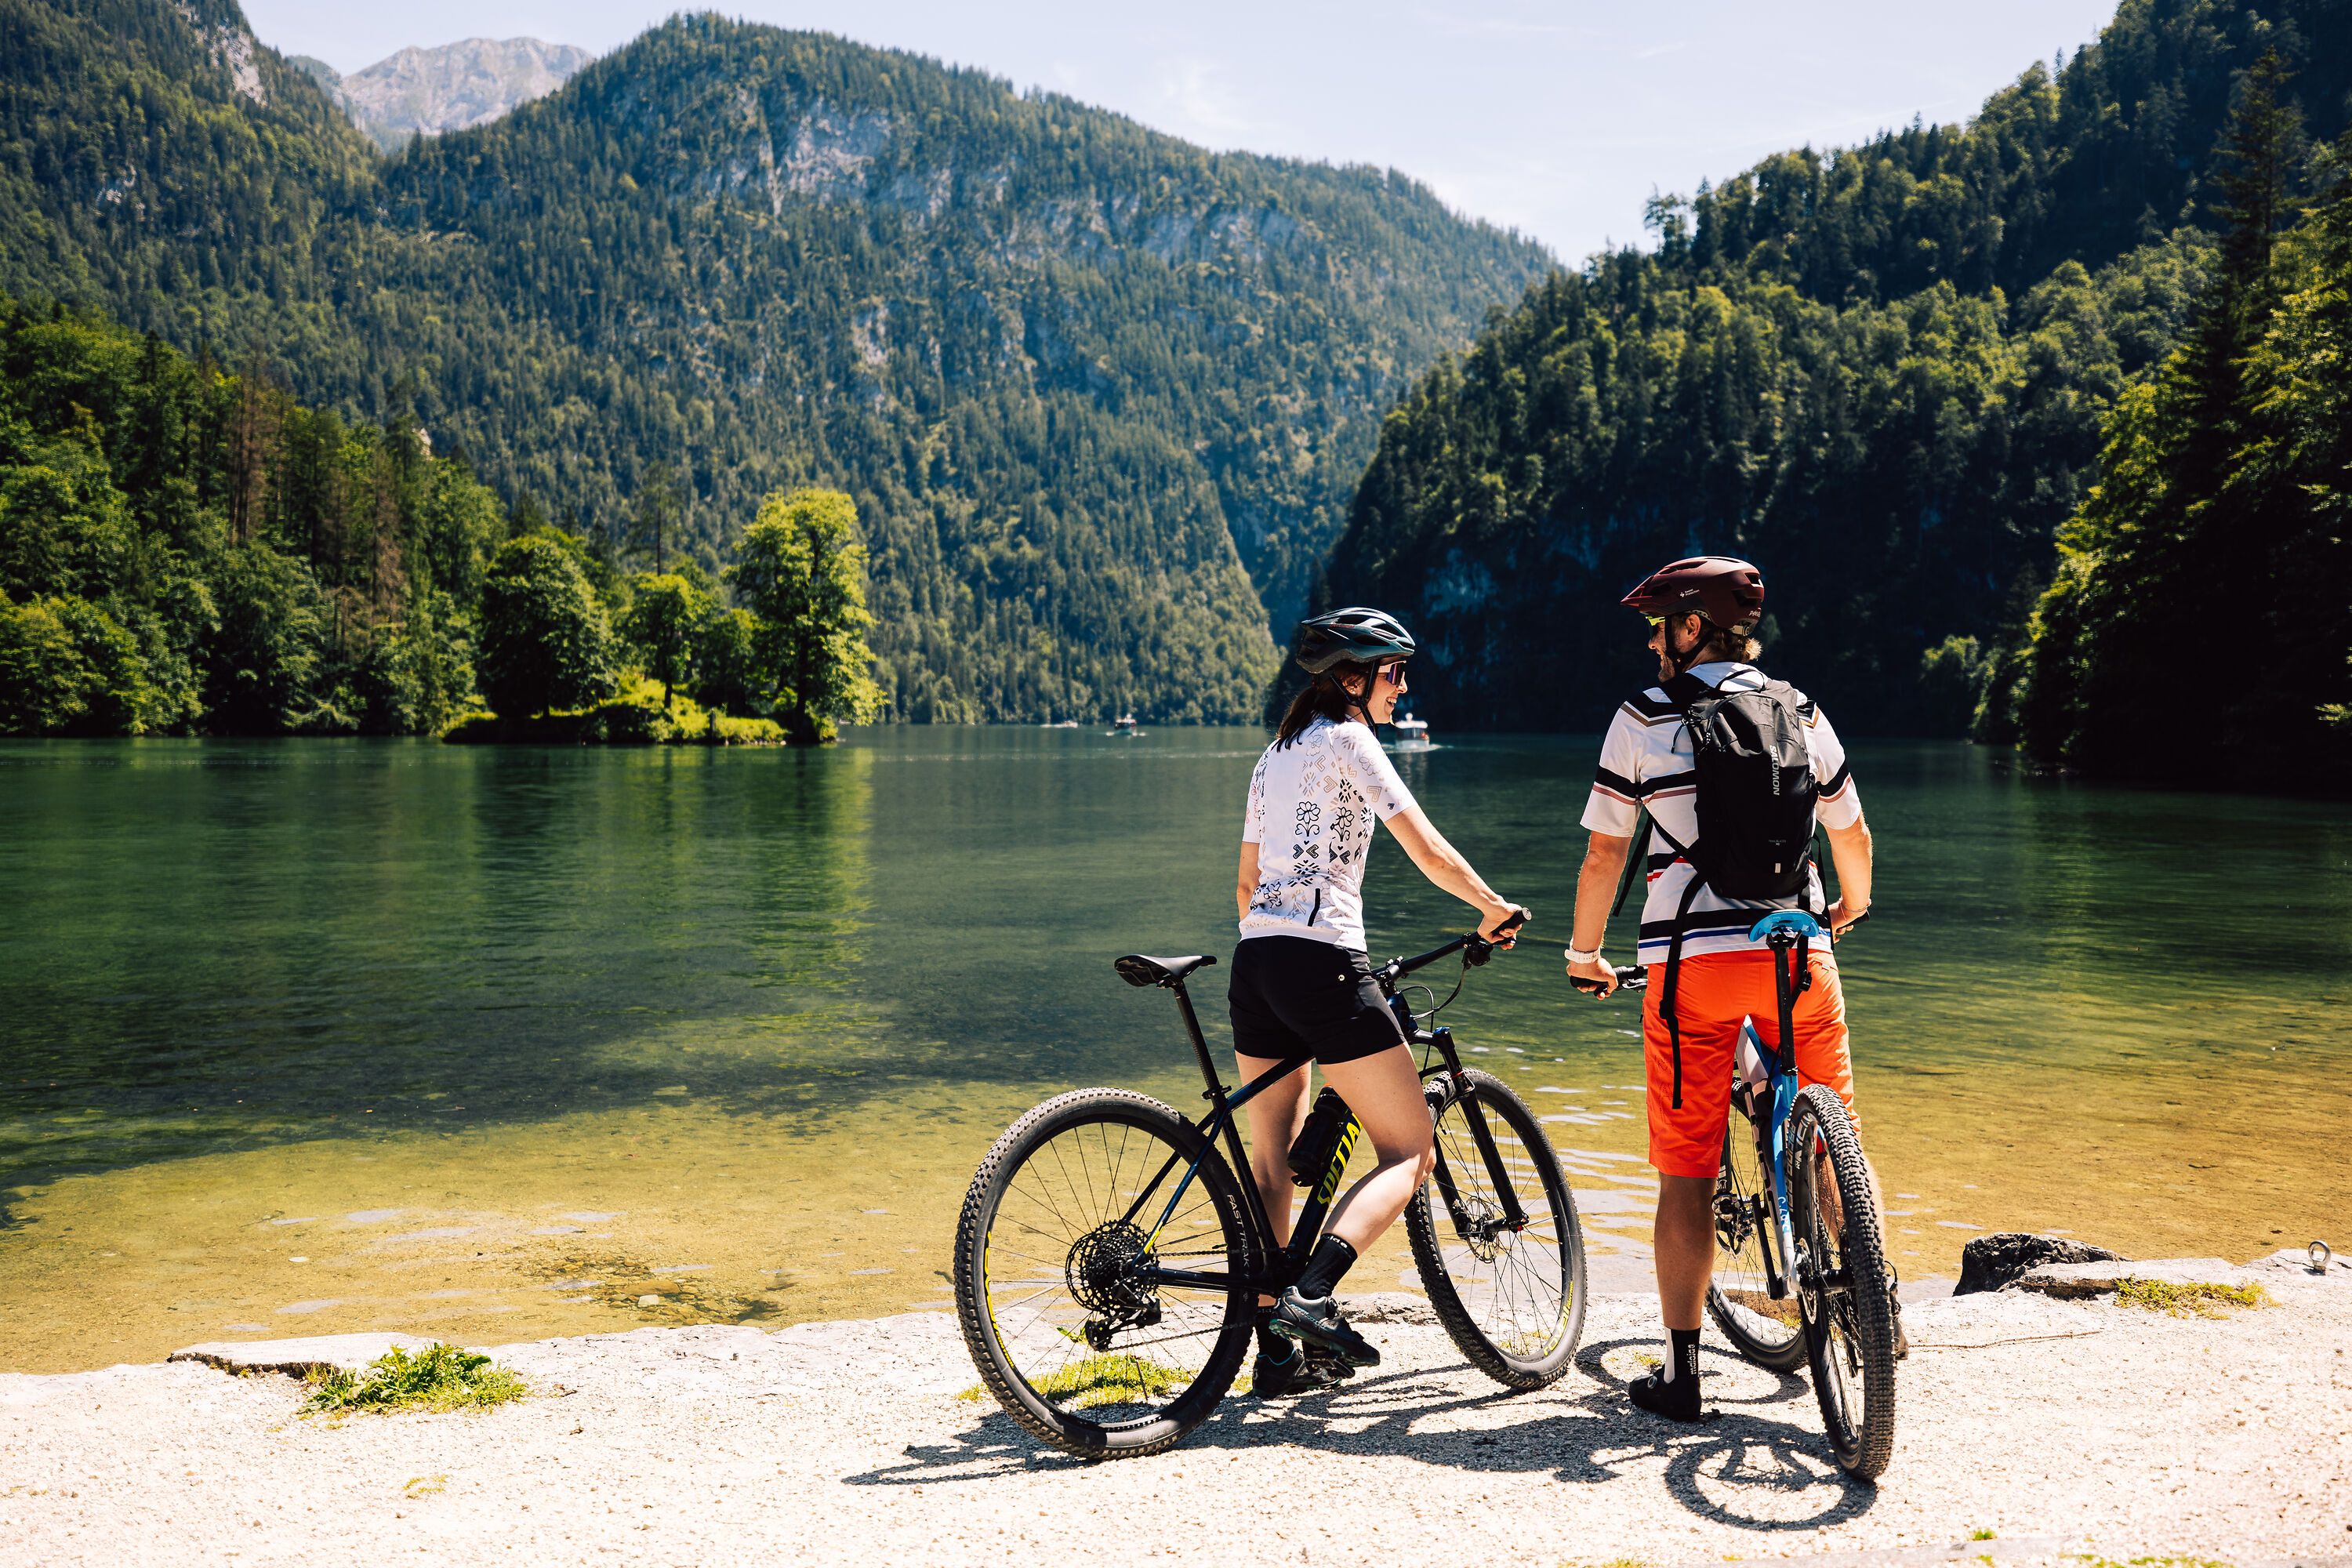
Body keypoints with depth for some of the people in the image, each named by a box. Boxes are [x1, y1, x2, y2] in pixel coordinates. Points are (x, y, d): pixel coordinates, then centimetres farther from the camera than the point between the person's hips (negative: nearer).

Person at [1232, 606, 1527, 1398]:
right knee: (1410, 1152, -2)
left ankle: (1275, 1347, 16)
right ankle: (1312, 1293, -20)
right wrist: (1495, 909, 8)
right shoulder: (1349, 740, -3)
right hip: (1324, 963, -8)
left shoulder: (1274, 755, 21)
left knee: (1272, 1160, 13)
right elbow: (1429, 851, -6)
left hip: (1254, 961, 8)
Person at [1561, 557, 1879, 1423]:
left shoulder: (1644, 717, 2)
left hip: (1691, 959, -2)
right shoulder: (1804, 713, 11)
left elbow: (1603, 854, 2)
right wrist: (1851, 905, 42)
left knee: (1686, 1170, 4)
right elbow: (1853, 838, 21)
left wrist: (1584, 952, 16)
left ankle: (1681, 1372, 8)